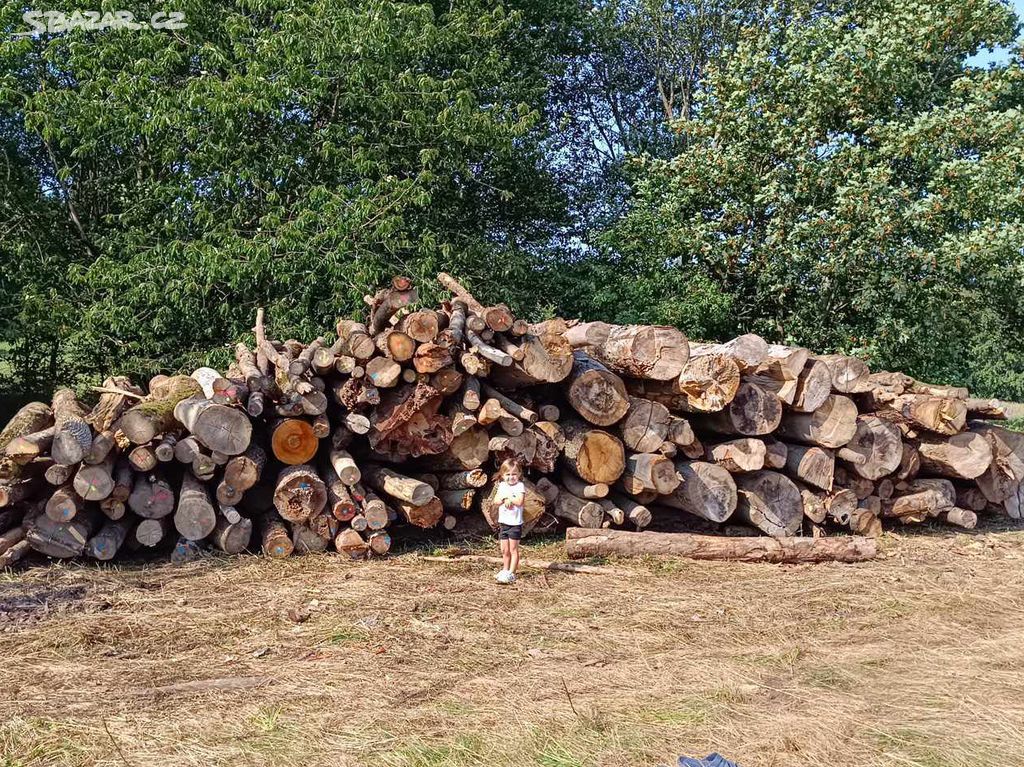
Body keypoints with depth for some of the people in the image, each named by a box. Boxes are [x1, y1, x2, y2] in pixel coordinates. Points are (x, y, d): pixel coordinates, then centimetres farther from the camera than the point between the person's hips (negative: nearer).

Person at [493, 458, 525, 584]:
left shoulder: (520, 486, -8)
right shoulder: (502, 486, 8)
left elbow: (519, 502, -22)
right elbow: (496, 501, 0)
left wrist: (508, 496, -15)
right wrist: (505, 498, -17)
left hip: (515, 523, -5)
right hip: (503, 522, 5)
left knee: (513, 549, 0)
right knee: (504, 550, 12)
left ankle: (511, 573, 3)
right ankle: (505, 570, 24)